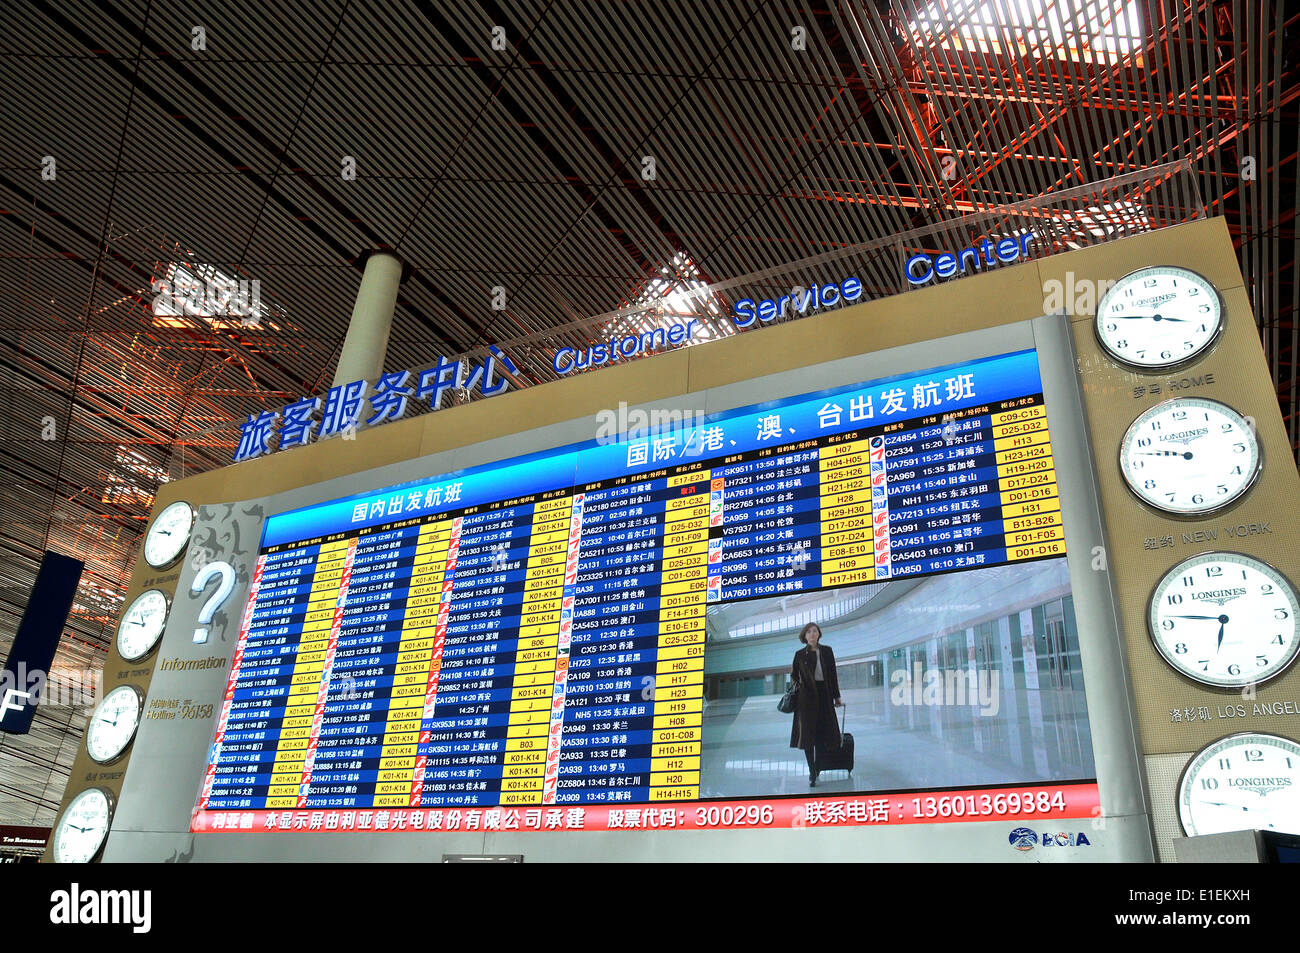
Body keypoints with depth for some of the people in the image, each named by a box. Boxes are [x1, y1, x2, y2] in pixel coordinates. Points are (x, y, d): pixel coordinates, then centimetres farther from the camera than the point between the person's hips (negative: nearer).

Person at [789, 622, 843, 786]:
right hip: (807, 696, -2)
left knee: (823, 732, 6)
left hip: (824, 694, 2)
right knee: (807, 734, -5)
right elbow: (793, 674, 13)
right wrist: (796, 685, -5)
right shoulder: (800, 654, 2)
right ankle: (812, 773, 0)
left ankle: (816, 768, 22)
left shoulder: (827, 651, 6)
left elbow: (833, 674, 7)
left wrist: (836, 696, 7)